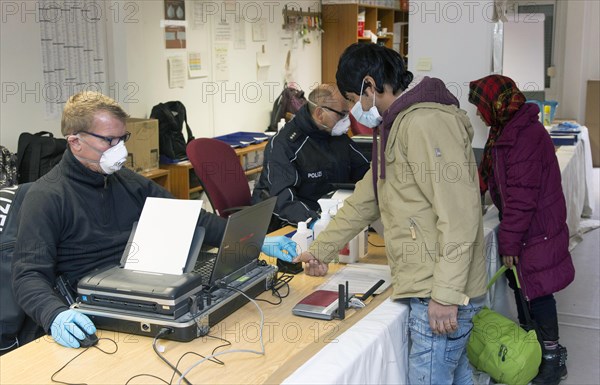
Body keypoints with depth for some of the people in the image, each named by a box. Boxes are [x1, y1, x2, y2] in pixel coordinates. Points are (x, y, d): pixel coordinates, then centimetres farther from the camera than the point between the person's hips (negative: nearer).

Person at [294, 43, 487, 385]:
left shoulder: (427, 122, -18)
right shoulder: (399, 124, 16)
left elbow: (458, 214, -24)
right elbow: (366, 199, 22)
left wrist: (445, 294, -24)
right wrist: (322, 250, 23)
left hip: (440, 293, -10)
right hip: (434, 288, 10)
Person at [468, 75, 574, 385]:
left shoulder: (526, 135, -23)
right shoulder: (506, 130, 8)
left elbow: (523, 196, -24)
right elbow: (489, 174, 21)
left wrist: (510, 240, -21)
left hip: (535, 229, -10)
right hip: (520, 225, 10)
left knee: (536, 290, -1)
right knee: (519, 284, 17)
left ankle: (552, 358, 12)